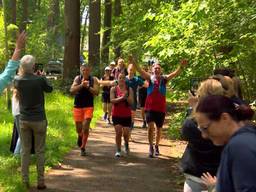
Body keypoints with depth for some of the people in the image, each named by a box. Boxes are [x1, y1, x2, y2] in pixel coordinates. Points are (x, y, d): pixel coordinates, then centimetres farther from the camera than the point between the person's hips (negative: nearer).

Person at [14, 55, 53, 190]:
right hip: (39, 120, -3)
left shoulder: (18, 81, -5)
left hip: (24, 120, 3)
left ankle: (25, 181, 11)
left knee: (25, 151, 9)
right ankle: (40, 182, 8)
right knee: (39, 152, 5)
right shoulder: (40, 80, -15)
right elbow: (50, 89, 5)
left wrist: (22, 73, 16)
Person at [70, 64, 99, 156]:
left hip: (88, 107, -1)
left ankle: (83, 148, 5)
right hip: (77, 106, 1)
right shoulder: (77, 78, -1)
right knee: (79, 129, 7)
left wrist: (88, 87, -22)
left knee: (85, 128, -10)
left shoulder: (93, 80, -1)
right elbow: (72, 90, -12)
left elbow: (96, 92, -10)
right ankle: (80, 136, 44)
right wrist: (81, 85, -24)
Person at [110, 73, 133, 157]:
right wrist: (121, 97, -23)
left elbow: (131, 102, -5)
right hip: (116, 114, -1)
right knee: (118, 132, -9)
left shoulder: (129, 89, 0)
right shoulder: (114, 89, 0)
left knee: (126, 133, -1)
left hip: (127, 115, 1)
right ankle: (118, 150, 7)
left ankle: (126, 145, 33)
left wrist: (126, 97, -23)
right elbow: (112, 100, -12)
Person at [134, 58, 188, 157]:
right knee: (150, 126, -15)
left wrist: (181, 66, -29)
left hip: (161, 108, 2)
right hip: (150, 107, -2)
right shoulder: (150, 77, 0)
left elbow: (175, 73, -12)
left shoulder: (164, 78, 1)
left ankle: (156, 146, 34)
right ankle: (151, 147, 3)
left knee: (159, 129, 12)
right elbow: (140, 71, -13)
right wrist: (134, 62, -27)